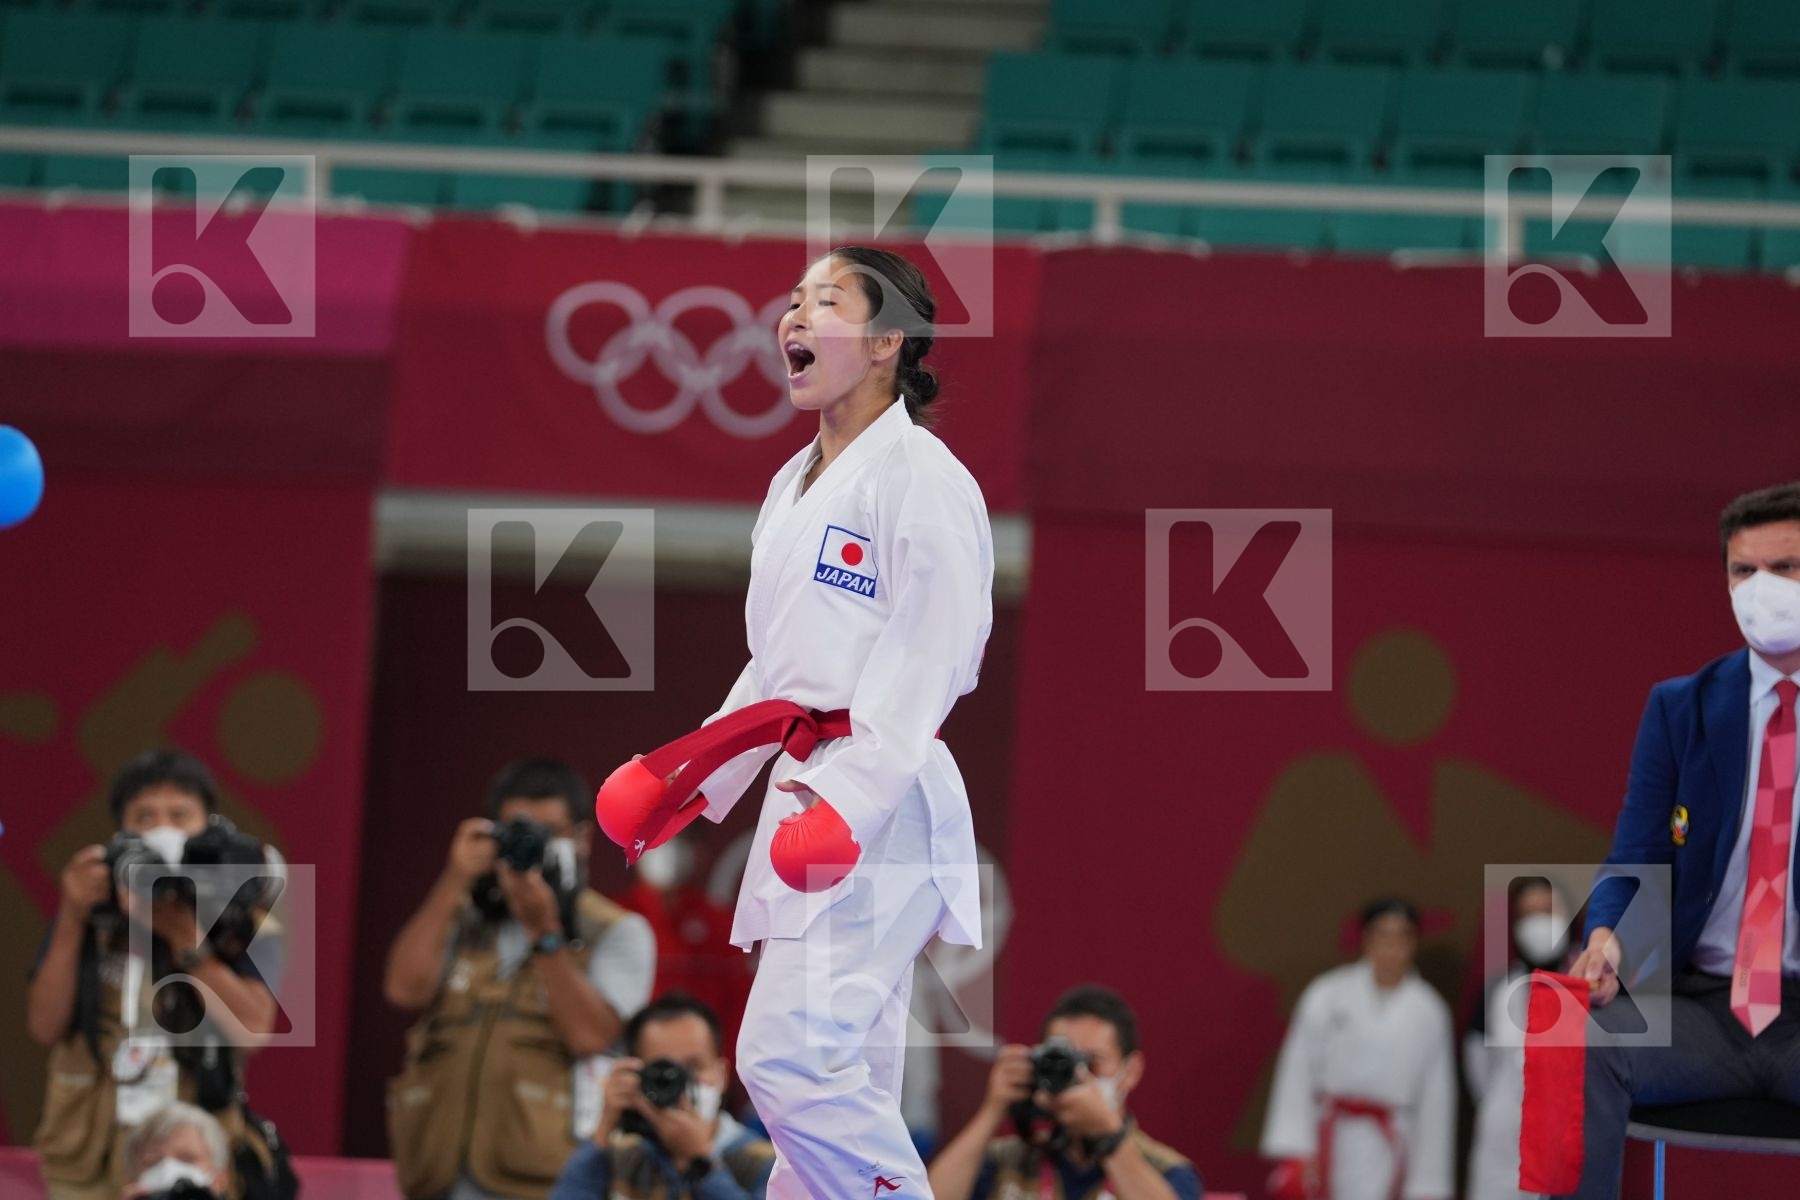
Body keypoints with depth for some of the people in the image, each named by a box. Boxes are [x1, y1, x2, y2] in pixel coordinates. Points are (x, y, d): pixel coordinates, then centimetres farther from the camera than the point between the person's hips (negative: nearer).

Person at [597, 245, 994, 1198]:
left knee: (790, 1058, -18)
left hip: (879, 808, -9)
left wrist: (847, 794, -27)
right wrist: (699, 779, 18)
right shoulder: (797, 485, 17)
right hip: (809, 798, 9)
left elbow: (931, 662, -19)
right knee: (843, 1068, 11)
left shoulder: (920, 478, -12)